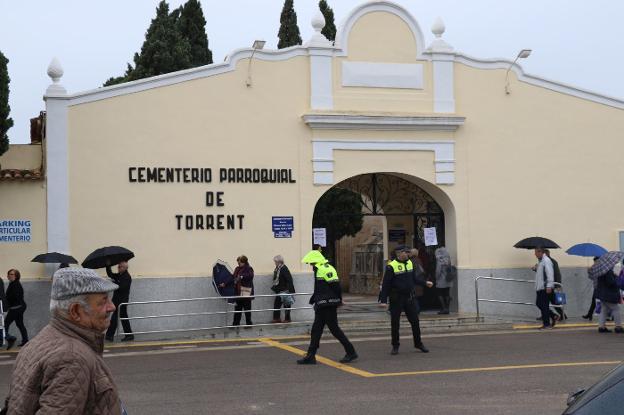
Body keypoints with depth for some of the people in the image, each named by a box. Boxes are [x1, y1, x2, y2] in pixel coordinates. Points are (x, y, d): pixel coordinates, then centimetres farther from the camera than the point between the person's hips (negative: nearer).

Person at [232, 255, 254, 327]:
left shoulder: (249, 269, -8)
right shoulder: (237, 269, 12)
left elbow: (250, 275, -27)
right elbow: (233, 277, 17)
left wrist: (242, 276, -38)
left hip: (246, 292, -7)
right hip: (238, 292, 7)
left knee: (247, 309, 1)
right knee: (238, 308, 11)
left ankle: (249, 324, 11)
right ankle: (235, 323, 17)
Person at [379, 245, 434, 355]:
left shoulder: (409, 263, 7)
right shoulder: (391, 266, -13)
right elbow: (386, 284, -12)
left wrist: (425, 283, 14)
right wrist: (383, 300, -15)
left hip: (409, 298, 5)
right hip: (396, 299, -5)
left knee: (415, 321, 8)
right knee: (395, 323, 4)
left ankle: (418, 343, 22)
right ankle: (395, 346, 17)